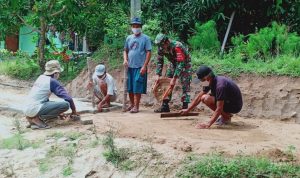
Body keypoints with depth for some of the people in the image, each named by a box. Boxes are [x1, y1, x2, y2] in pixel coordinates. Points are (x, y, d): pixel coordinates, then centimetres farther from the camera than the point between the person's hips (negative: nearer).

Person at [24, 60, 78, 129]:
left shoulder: (41, 78, 17)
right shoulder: (53, 81, -6)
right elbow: (68, 98, -8)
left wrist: (57, 112, 33)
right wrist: (74, 110, 9)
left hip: (27, 109, 9)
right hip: (35, 108, -9)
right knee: (66, 104, -15)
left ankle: (33, 117, 11)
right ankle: (38, 118, -10)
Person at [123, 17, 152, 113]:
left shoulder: (145, 38, -4)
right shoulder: (129, 38, 11)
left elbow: (148, 52, -7)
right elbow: (125, 50, 18)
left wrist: (144, 66, -14)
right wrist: (125, 59, -2)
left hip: (140, 67, -5)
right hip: (130, 66, 5)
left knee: (137, 88, -4)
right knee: (129, 87, 11)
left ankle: (136, 106, 4)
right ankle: (132, 104, 25)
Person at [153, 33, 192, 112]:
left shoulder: (177, 46, -36)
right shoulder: (161, 48, -16)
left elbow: (180, 64, -36)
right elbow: (159, 61, -3)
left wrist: (174, 79, -37)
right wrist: (158, 75, -11)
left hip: (184, 64, -6)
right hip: (173, 63, 6)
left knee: (185, 86, -11)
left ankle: (185, 107, -8)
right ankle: (165, 106, 7)